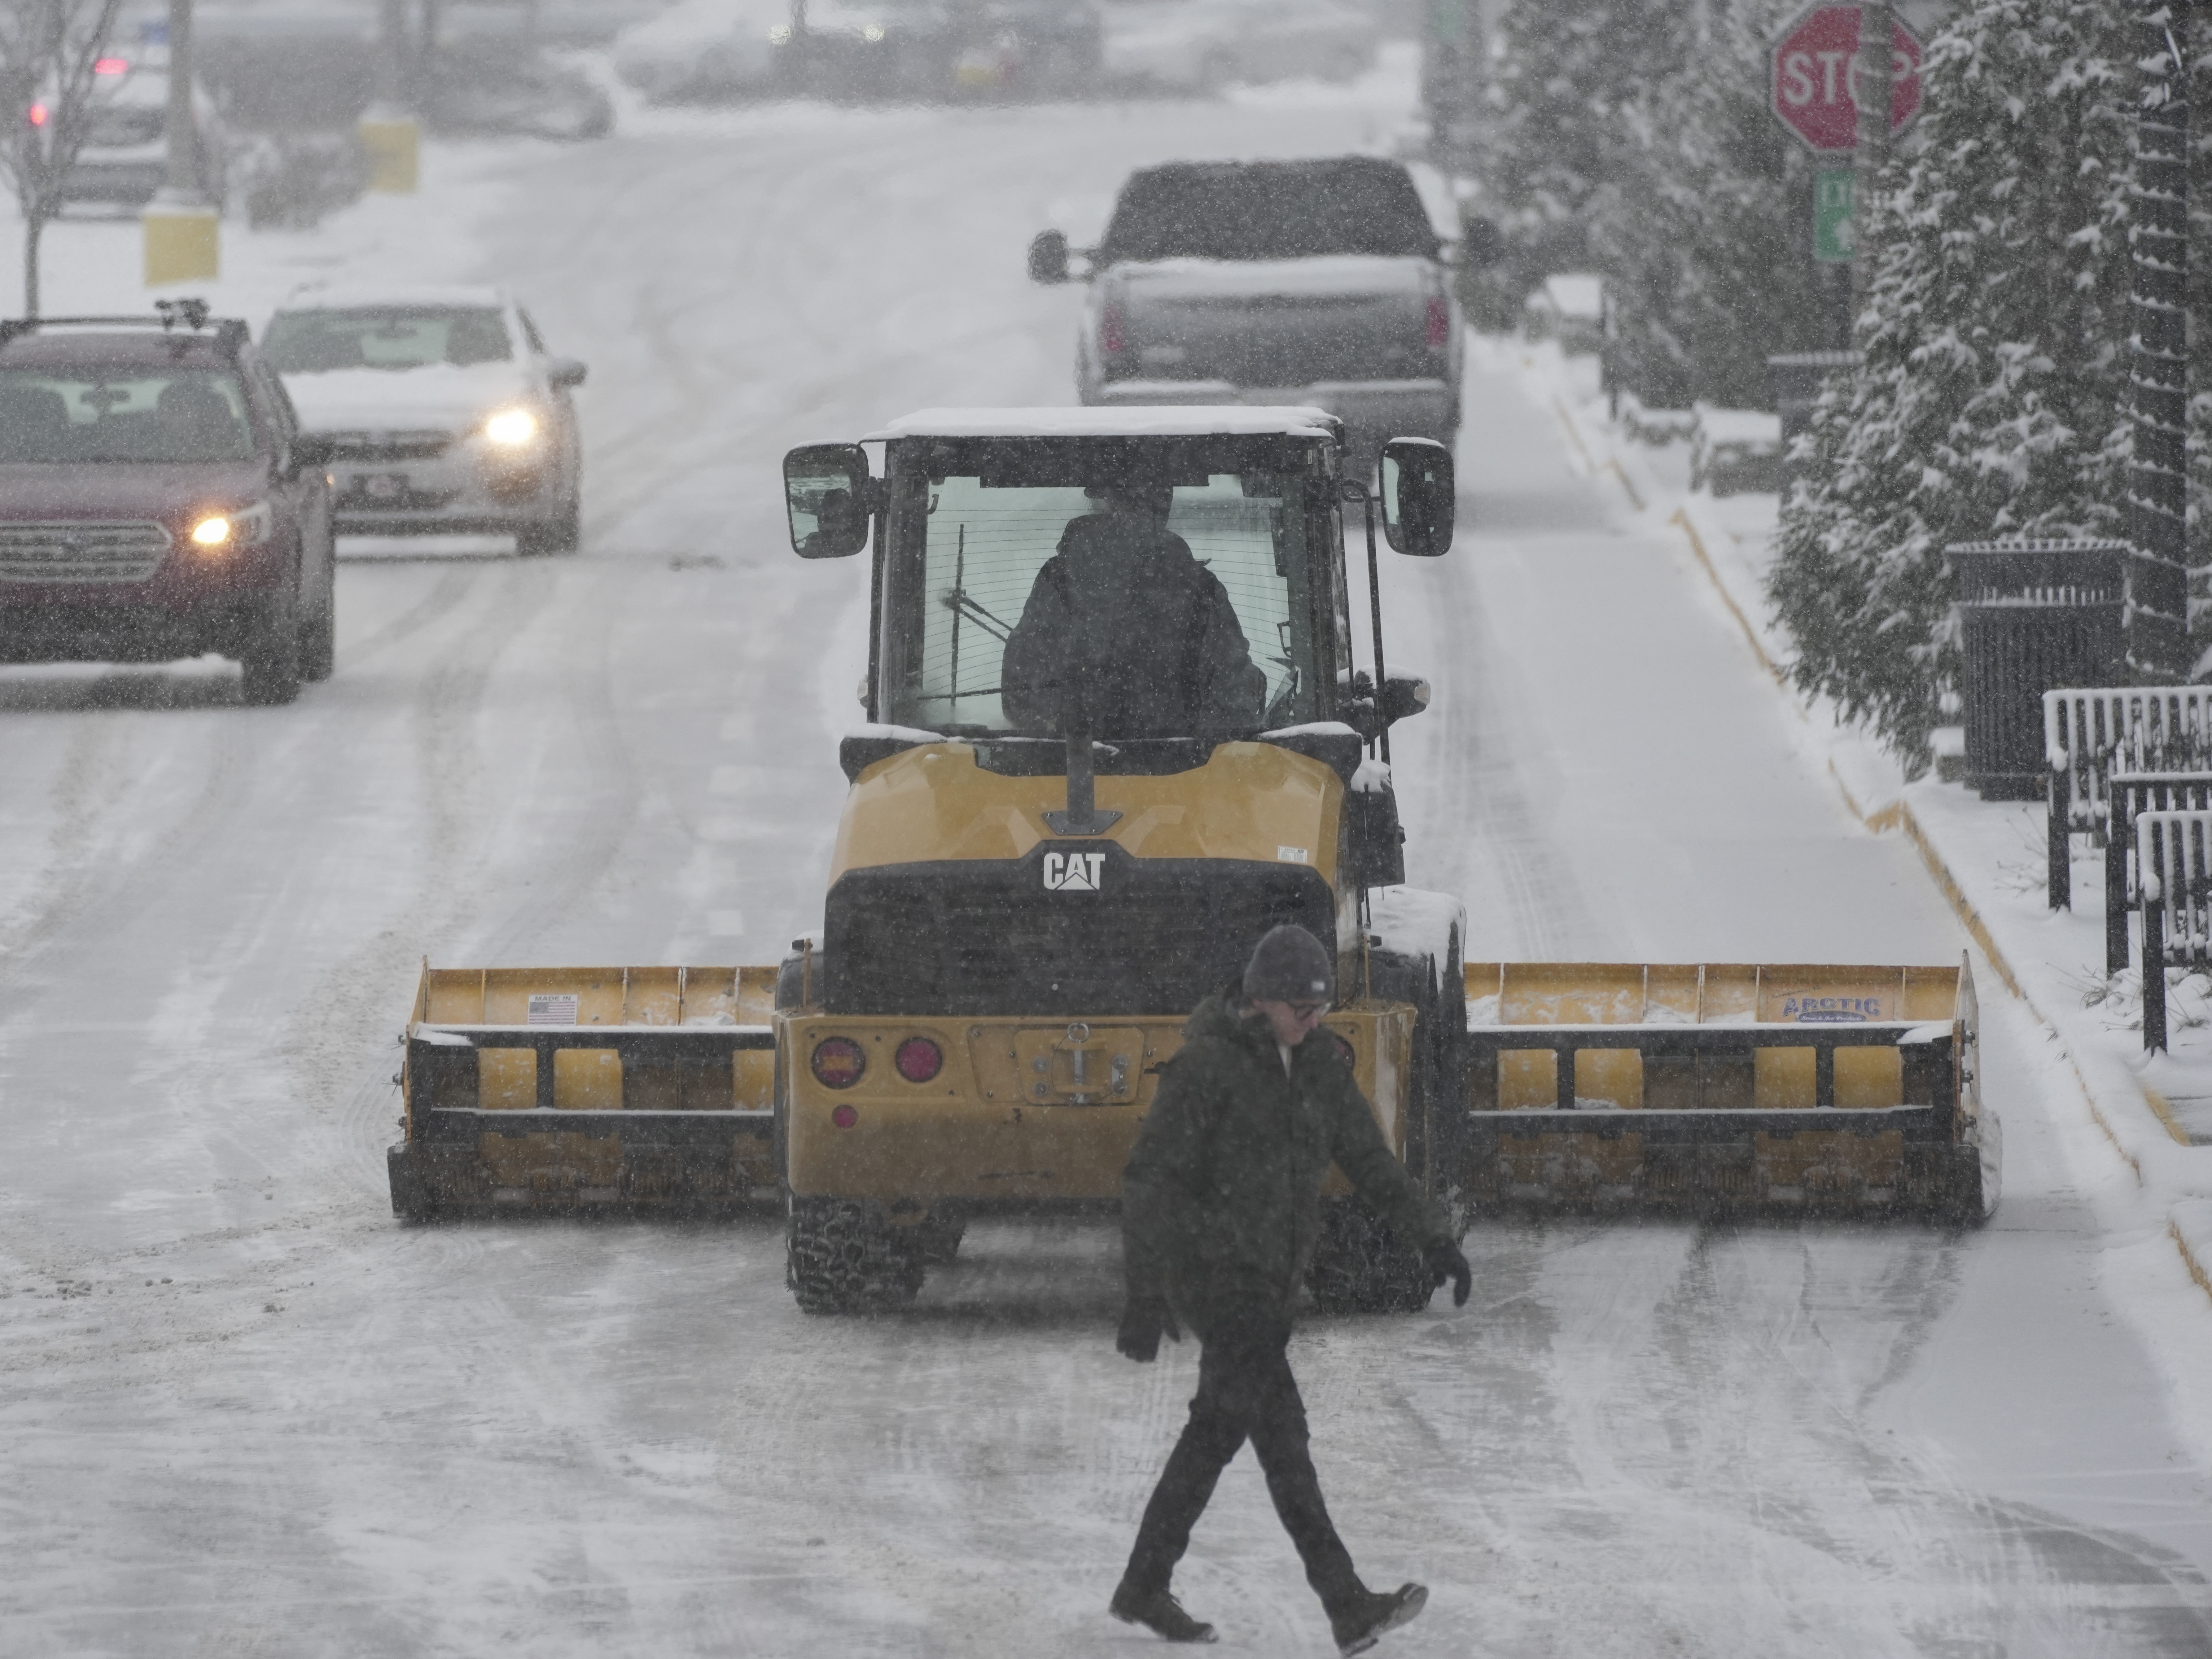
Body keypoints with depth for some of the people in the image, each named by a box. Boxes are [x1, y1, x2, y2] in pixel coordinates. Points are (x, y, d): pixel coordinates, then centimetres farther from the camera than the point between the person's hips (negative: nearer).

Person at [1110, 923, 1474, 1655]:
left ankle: (1145, 1587, 28)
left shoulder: (1316, 1064, 6)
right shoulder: (1205, 1066, -16)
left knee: (1219, 1429, 14)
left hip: (1269, 1276, 8)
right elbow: (1150, 1179, -18)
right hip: (1211, 1265, -8)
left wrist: (1433, 1237, -1)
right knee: (1280, 1425, -15)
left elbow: (1367, 1157, 10)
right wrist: (1144, 1297, -23)